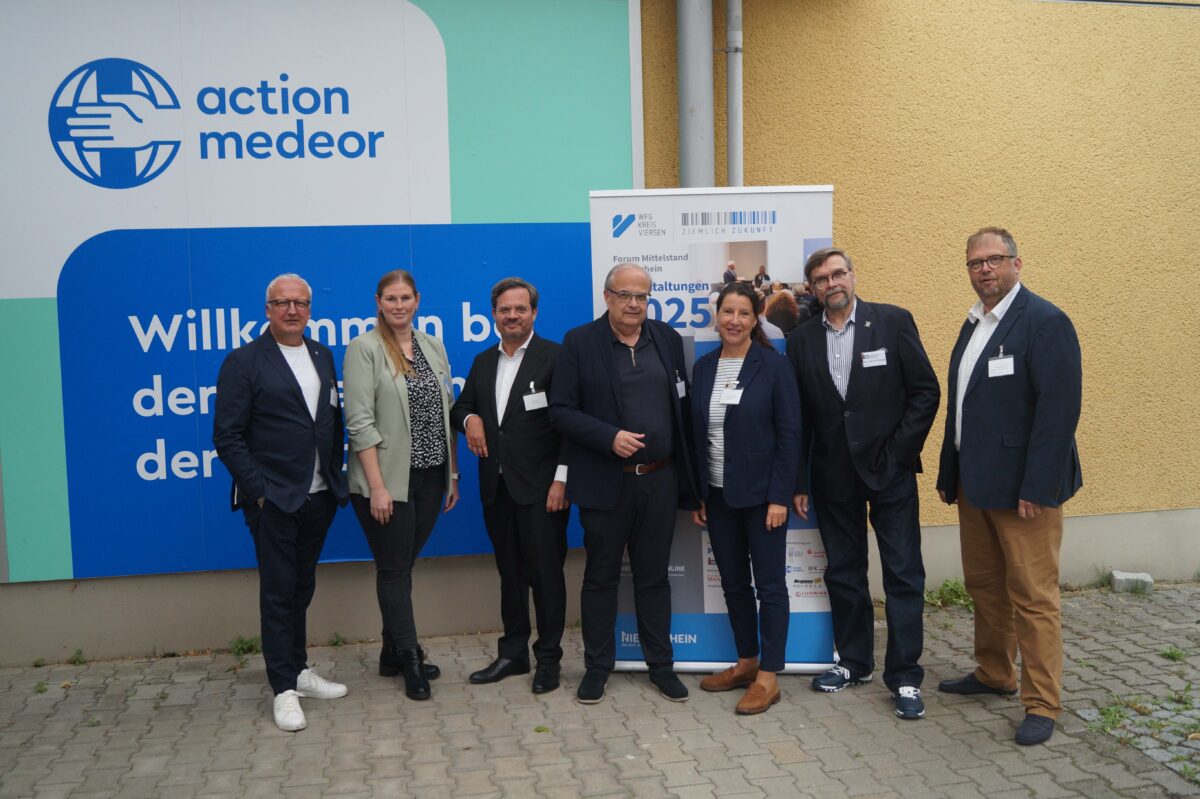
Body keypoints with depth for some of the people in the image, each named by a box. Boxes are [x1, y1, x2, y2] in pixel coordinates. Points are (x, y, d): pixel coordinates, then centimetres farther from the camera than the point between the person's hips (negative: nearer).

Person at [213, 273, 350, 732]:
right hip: (274, 500, -5)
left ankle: (299, 670, 30)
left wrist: (336, 479, 7)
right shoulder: (244, 362, -7)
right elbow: (227, 437, -9)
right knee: (278, 592, 2)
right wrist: (258, 490, -13)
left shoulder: (322, 357, 11)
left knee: (301, 588, 17)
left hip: (318, 497, 6)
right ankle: (284, 689, 12)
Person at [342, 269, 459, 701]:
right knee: (394, 570, 4)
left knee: (402, 566, 14)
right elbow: (360, 421, -13)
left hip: (430, 477, 5)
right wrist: (377, 485, -17)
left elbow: (447, 413, 13)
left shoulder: (433, 347, 10)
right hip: (388, 480, -5)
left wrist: (453, 473, 10)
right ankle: (410, 660, 14)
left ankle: (393, 653, 26)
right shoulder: (364, 348, -7)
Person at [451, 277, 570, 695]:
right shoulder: (483, 362, 13)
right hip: (497, 487, 6)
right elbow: (460, 407, 20)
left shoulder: (554, 357, -6)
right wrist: (469, 419, -4)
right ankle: (513, 653, 25)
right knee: (509, 573, 14)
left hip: (540, 487, -6)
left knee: (546, 573, 2)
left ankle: (548, 658, 14)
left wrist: (561, 479, -15)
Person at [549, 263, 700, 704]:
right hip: (605, 482, -2)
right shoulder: (578, 342, -4)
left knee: (653, 576, 13)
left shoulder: (667, 339, 7)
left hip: (659, 480, 3)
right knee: (601, 576, 10)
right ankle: (597, 666, 25)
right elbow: (561, 410, -7)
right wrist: (610, 437, -20)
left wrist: (688, 477, 5)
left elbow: (683, 408, 7)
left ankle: (661, 664, 26)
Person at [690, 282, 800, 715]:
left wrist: (779, 497, -14)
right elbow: (696, 434, 9)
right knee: (733, 583, 13)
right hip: (718, 495, 5)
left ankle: (768, 676, 10)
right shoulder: (704, 367, 7)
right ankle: (746, 662, 27)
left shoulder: (774, 365, -7)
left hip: (761, 494, -5)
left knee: (769, 584, 2)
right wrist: (697, 496, 6)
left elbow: (789, 434, -9)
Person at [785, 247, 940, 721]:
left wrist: (898, 452, -10)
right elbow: (798, 417, 5)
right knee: (843, 572, 12)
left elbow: (926, 391, -4)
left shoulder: (893, 322, -4)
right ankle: (854, 663, 28)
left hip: (890, 471, -3)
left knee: (903, 575, 1)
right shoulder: (802, 340, 4)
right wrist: (798, 482, 3)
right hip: (833, 476, 3)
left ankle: (904, 676, 12)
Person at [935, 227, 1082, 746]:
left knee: (1033, 596, 0)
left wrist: (1037, 487, -22)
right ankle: (994, 675, 34)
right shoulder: (974, 324, 13)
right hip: (975, 483, 8)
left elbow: (1059, 408, -19)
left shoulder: (1044, 322, -12)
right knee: (984, 586, 18)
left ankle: (1042, 704, 12)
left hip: (1023, 487, -8)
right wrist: (950, 474, 13)